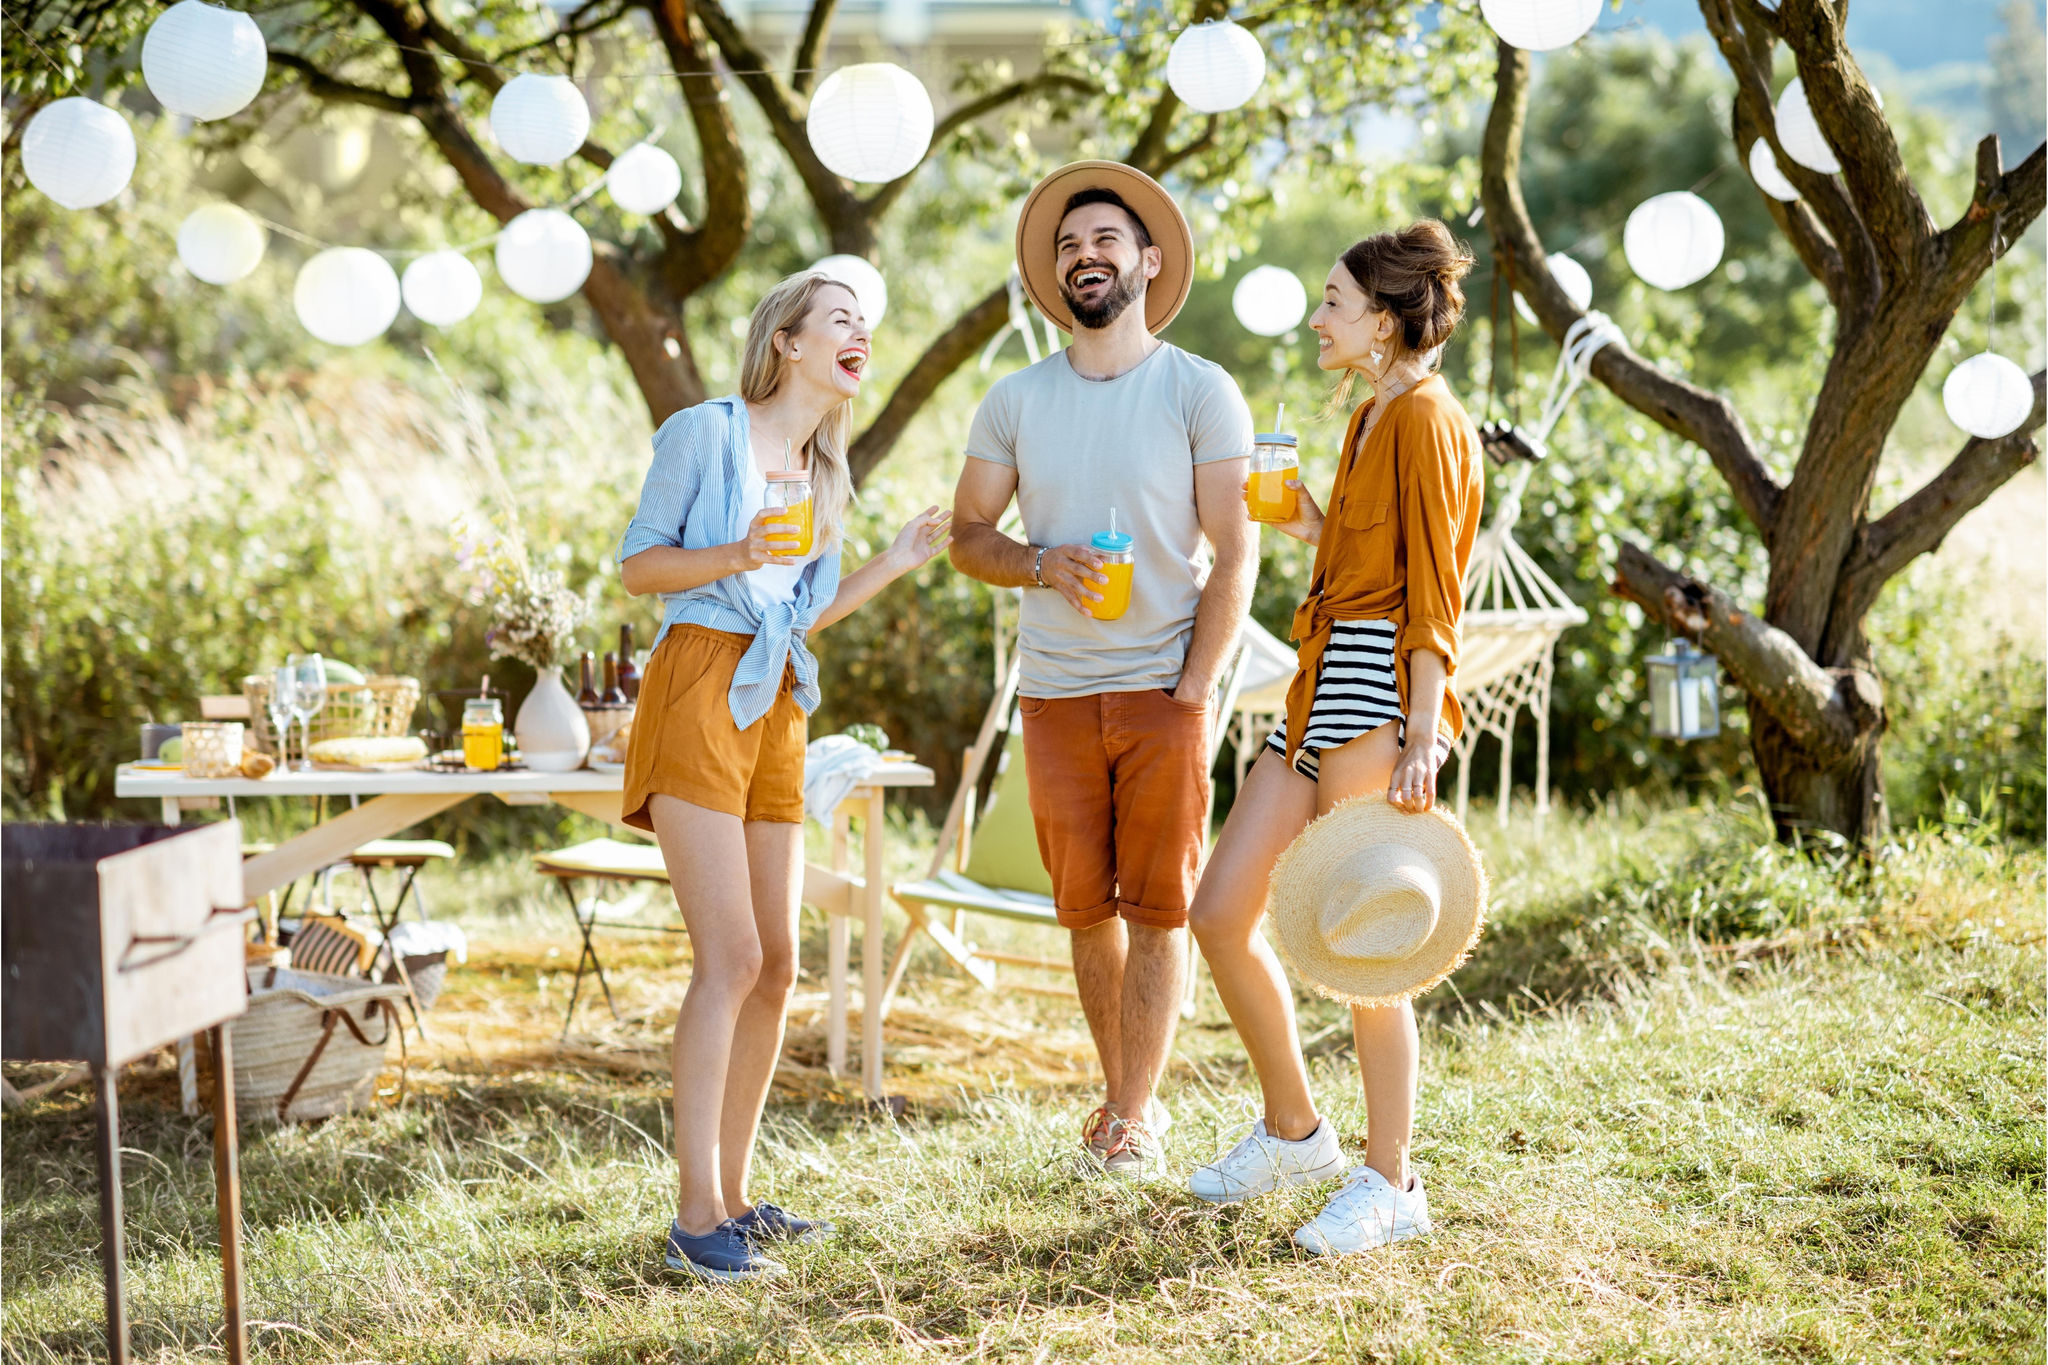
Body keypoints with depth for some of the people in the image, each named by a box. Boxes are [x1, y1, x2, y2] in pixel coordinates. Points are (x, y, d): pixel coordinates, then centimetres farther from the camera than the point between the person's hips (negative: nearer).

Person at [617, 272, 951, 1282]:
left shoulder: (823, 474, 18)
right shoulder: (704, 433, -4)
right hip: (696, 691, -8)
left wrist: (894, 564, 13)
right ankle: (697, 1217, -14)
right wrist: (733, 555, -19)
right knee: (731, 958, -15)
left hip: (776, 713, 8)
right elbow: (638, 564, -3)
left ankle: (731, 1196, 15)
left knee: (775, 967, 6)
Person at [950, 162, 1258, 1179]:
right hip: (1057, 693, 3)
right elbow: (967, 534, 11)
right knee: (1088, 907, 8)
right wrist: (1044, 566, -11)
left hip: (1165, 689, -3)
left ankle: (1131, 1117, 5)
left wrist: (1192, 691, -9)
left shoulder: (1201, 394, -2)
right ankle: (1128, 1094, 22)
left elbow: (1235, 553, -3)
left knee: (1159, 907, -2)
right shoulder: (1015, 401, 7)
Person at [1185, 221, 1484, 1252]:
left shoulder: (1425, 419, -9)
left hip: (1379, 692, -10)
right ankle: (1293, 1129, 22)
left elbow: (1433, 595, -15)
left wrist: (1420, 738, -21)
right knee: (1220, 913, 7)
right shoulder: (1369, 418, 20)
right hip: (1321, 691, 10)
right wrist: (1310, 529, 13)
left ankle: (1390, 1183, 7)